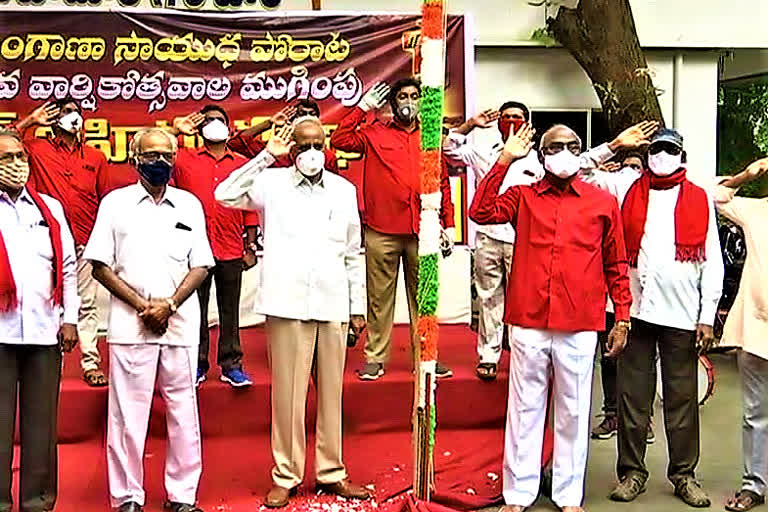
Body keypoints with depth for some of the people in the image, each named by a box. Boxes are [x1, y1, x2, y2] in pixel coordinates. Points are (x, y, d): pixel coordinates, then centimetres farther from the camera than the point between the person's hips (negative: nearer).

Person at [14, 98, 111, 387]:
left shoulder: (95, 158, 13)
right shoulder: (37, 150, 8)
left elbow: (105, 201, 14)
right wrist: (29, 121, 2)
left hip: (87, 243, 1)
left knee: (88, 304, 3)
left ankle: (90, 363, 7)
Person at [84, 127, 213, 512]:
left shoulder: (190, 204, 11)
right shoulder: (115, 203, 6)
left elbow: (200, 266, 8)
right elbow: (100, 266, 2)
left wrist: (168, 304, -7)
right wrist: (142, 306, -7)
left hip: (181, 324, 2)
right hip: (129, 325, -1)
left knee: (183, 412, 5)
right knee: (128, 413, 2)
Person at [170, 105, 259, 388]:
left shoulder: (242, 164, 11)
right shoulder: (185, 159, 8)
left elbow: (250, 208, 11)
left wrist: (251, 245, 8)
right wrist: (175, 132, -3)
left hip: (231, 251, 1)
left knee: (229, 311, 7)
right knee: (196, 309, 6)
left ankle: (231, 364, 15)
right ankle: (197, 364, 17)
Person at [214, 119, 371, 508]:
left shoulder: (344, 190, 13)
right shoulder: (272, 182, 5)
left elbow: (352, 254, 15)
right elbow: (226, 195, -10)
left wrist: (358, 307, 13)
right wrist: (266, 155, -8)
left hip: (333, 305, 3)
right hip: (288, 304, -3)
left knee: (331, 392, 8)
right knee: (288, 392, 0)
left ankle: (331, 472, 21)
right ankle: (286, 475, 13)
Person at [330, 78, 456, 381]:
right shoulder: (375, 134, 9)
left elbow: (443, 183, 15)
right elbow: (339, 141, -4)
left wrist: (448, 223, 10)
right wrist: (362, 108, -1)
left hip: (422, 231, 2)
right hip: (382, 233, -2)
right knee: (379, 297, 4)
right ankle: (375, 358, 13)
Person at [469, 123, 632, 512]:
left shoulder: (603, 203, 7)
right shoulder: (522, 197, 8)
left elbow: (616, 265, 11)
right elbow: (481, 212, -9)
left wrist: (622, 317, 8)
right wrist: (505, 159, -8)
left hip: (579, 327, 0)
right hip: (528, 323, 0)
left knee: (573, 412, 9)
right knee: (524, 409, 8)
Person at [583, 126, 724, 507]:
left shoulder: (700, 200, 7)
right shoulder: (627, 188, 9)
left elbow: (712, 263, 6)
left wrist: (707, 317, 1)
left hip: (681, 315, 0)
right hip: (634, 309, 0)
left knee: (682, 398, 6)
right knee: (632, 395, 6)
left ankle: (684, 473, 21)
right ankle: (632, 472, 19)